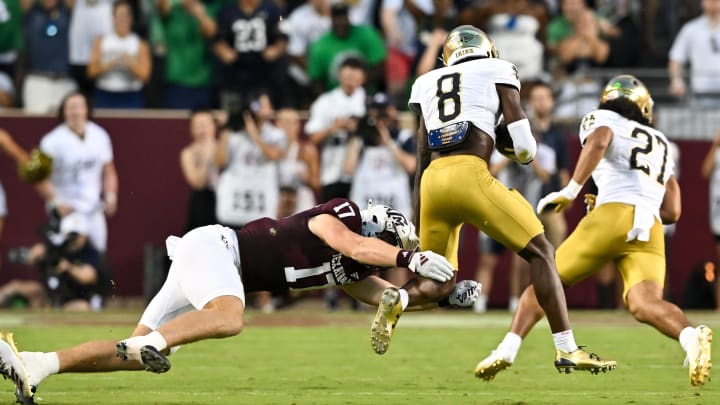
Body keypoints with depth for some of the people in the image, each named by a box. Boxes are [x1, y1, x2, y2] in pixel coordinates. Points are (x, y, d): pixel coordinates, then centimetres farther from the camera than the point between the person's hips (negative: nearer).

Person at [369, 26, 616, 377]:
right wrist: (523, 150, 29)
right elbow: (525, 149, 5)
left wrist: (417, 229, 23)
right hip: (470, 175, -4)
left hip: (434, 181, 4)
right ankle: (567, 350, 0)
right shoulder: (496, 72, 15)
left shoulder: (429, 84, 25)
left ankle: (397, 300, -14)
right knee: (540, 252, 8)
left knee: (437, 284, 19)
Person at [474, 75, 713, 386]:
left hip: (613, 216, -4)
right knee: (644, 304, -14)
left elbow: (598, 142, -8)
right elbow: (672, 212, 26)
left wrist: (569, 192, -9)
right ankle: (691, 336, -45)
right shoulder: (662, 144, 34)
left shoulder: (601, 120, 19)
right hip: (651, 231, 4)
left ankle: (508, 349, -1)